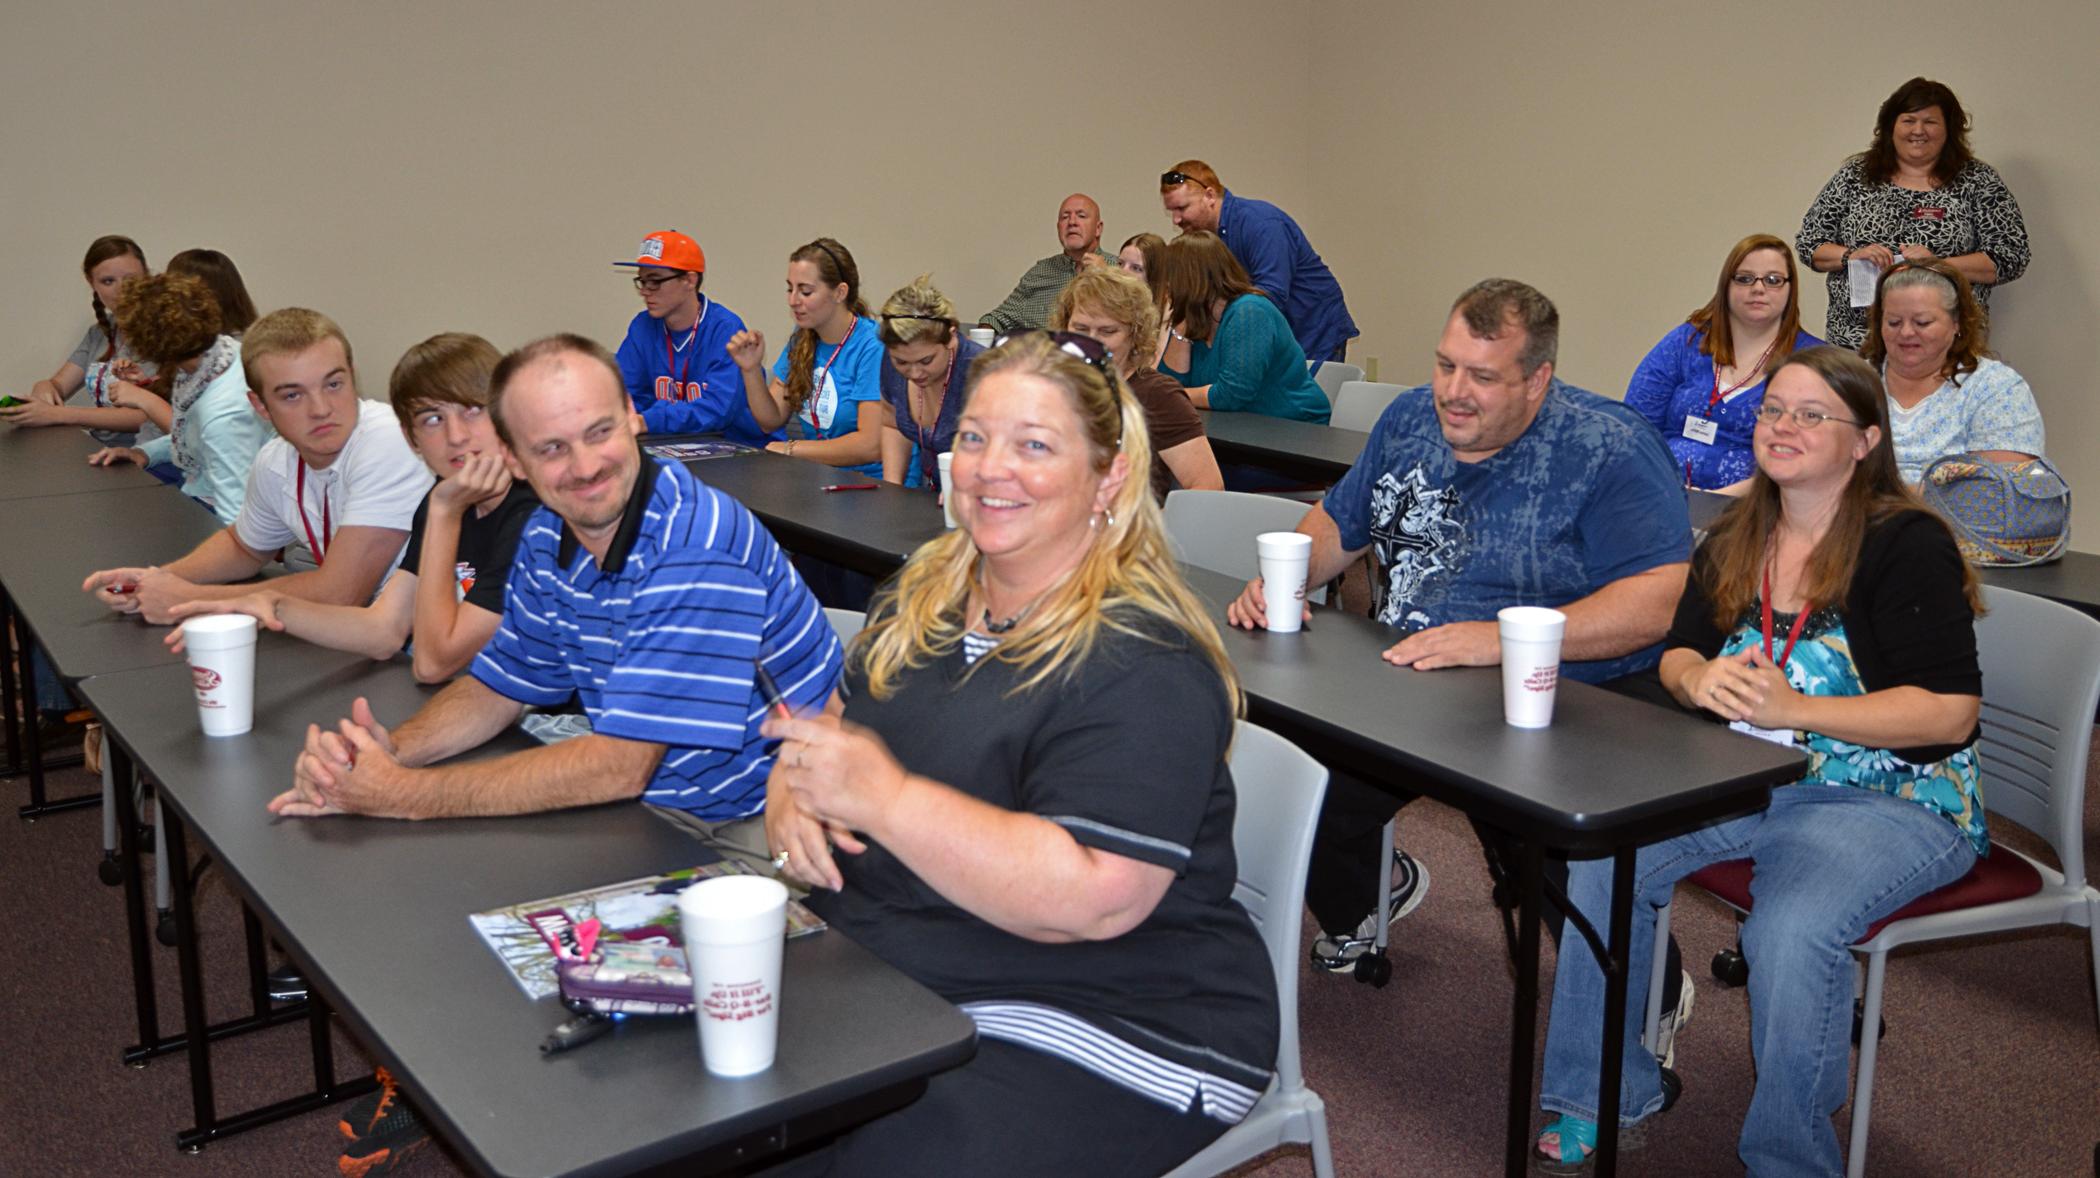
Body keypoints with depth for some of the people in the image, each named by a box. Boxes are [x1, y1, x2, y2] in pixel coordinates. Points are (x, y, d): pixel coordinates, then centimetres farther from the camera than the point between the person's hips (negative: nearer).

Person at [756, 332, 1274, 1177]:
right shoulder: (924, 596, 9)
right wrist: (793, 799, -7)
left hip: (1106, 1032, -6)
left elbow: (1093, 899, -26)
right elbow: (825, 735, 17)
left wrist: (883, 798, -26)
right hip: (877, 974, 7)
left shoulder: (1143, 665, -17)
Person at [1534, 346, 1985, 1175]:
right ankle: (1605, 1096, 2)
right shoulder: (1734, 541, 9)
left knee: (1789, 930, -33)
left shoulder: (1908, 545, -12)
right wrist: (1699, 679, -11)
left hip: (1890, 800, -6)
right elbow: (1678, 652, 15)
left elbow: (1950, 712, -18)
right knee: (1601, 857, -15)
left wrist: (1792, 708, -26)